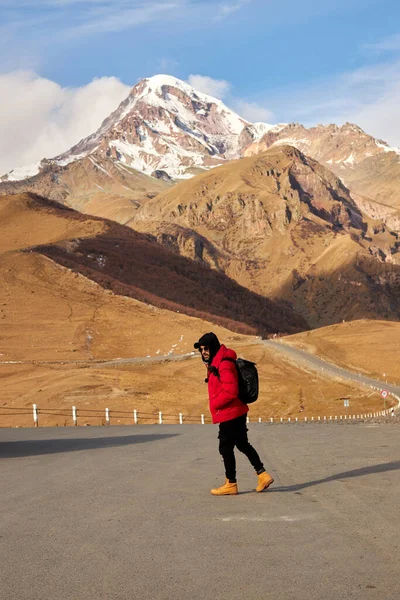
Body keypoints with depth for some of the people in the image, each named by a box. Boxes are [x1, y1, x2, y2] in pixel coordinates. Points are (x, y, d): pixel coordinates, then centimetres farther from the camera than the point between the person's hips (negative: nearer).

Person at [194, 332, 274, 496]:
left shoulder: (224, 364, -20)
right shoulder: (216, 362, 12)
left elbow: (230, 391, -25)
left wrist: (214, 404, -15)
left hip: (229, 414, -10)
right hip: (237, 412, 10)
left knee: (226, 447, 0)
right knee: (242, 444, 17)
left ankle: (231, 484, 9)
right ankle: (262, 475, 20)